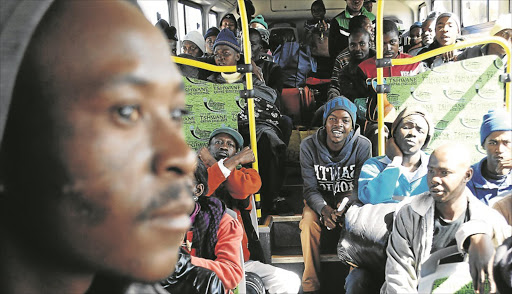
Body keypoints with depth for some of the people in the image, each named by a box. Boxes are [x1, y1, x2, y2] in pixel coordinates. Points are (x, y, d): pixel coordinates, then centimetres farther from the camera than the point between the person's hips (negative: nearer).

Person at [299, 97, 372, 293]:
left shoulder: (363, 146, -14)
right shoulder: (308, 146, -14)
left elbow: (361, 187, -12)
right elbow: (310, 189, -14)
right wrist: (325, 209, -36)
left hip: (350, 198, 0)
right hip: (320, 200, 0)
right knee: (309, 219, -30)